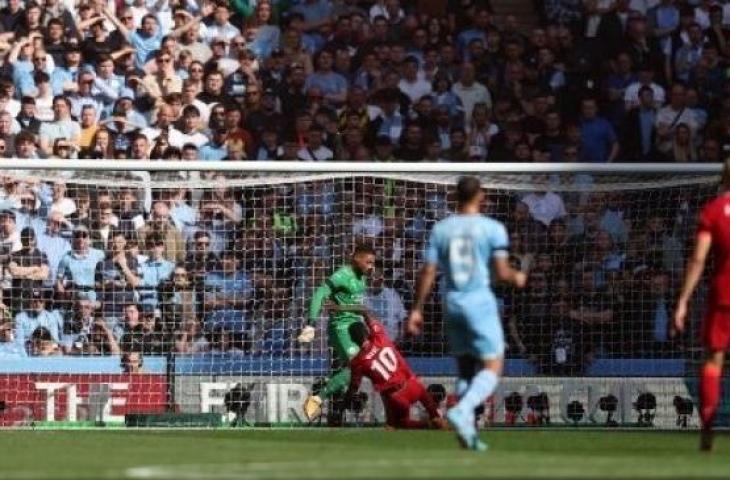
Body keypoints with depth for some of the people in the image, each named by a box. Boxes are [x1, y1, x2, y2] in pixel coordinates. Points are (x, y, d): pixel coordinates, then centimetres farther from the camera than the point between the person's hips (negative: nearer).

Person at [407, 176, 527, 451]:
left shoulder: (440, 229, 4)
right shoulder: (492, 228, -7)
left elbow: (428, 273, 2)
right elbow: (502, 273, -10)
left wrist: (417, 309, 8)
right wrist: (517, 278, 12)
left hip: (452, 302, 5)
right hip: (480, 301, -5)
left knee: (465, 368, 15)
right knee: (492, 367, 0)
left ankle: (468, 429, 9)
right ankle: (462, 411, -23)